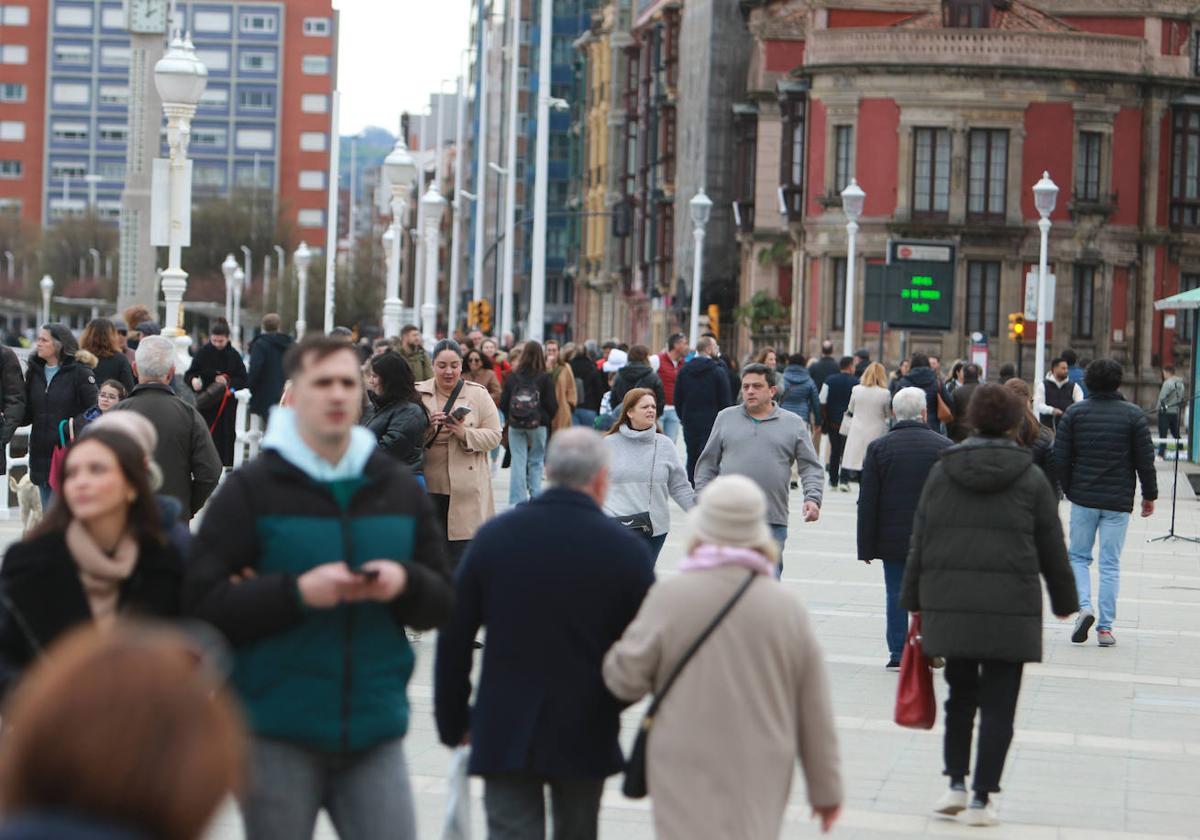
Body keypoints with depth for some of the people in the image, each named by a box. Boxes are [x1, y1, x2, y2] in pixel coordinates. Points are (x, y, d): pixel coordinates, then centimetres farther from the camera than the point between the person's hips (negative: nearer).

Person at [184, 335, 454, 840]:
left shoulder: (398, 490, 11)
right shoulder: (251, 490, -2)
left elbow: (441, 603, 11)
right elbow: (203, 603, -10)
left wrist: (406, 584, -12)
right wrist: (298, 592, -21)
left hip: (374, 730, 3)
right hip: (278, 735, -3)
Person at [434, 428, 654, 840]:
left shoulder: (494, 535, -3)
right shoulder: (627, 550, -6)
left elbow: (454, 639, 1)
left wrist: (453, 723, 11)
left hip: (504, 733, 0)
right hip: (586, 740, 0)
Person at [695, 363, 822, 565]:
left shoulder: (793, 424, 7)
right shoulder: (726, 418, 9)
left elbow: (810, 467, 6)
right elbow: (708, 464, 12)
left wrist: (812, 498, -10)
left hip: (773, 521, -1)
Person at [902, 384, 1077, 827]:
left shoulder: (941, 472, 6)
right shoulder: (1031, 478, 1)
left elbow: (919, 543, 7)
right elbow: (1052, 550, 5)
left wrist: (915, 603, 13)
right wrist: (1064, 601, 18)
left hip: (948, 605, 2)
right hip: (1011, 609, -2)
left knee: (960, 695, 17)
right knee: (998, 705, 3)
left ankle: (956, 783, 11)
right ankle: (981, 799, 2)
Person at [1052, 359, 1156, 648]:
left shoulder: (1074, 413, -1)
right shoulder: (1133, 415, -3)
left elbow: (1060, 458, -1)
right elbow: (1145, 460, -2)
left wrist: (1069, 490, 14)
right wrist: (1149, 495, 10)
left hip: (1083, 499, 1)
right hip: (1118, 502, 0)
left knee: (1079, 557, 14)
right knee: (1110, 564, 4)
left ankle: (1084, 607, -9)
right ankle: (1105, 627, 3)